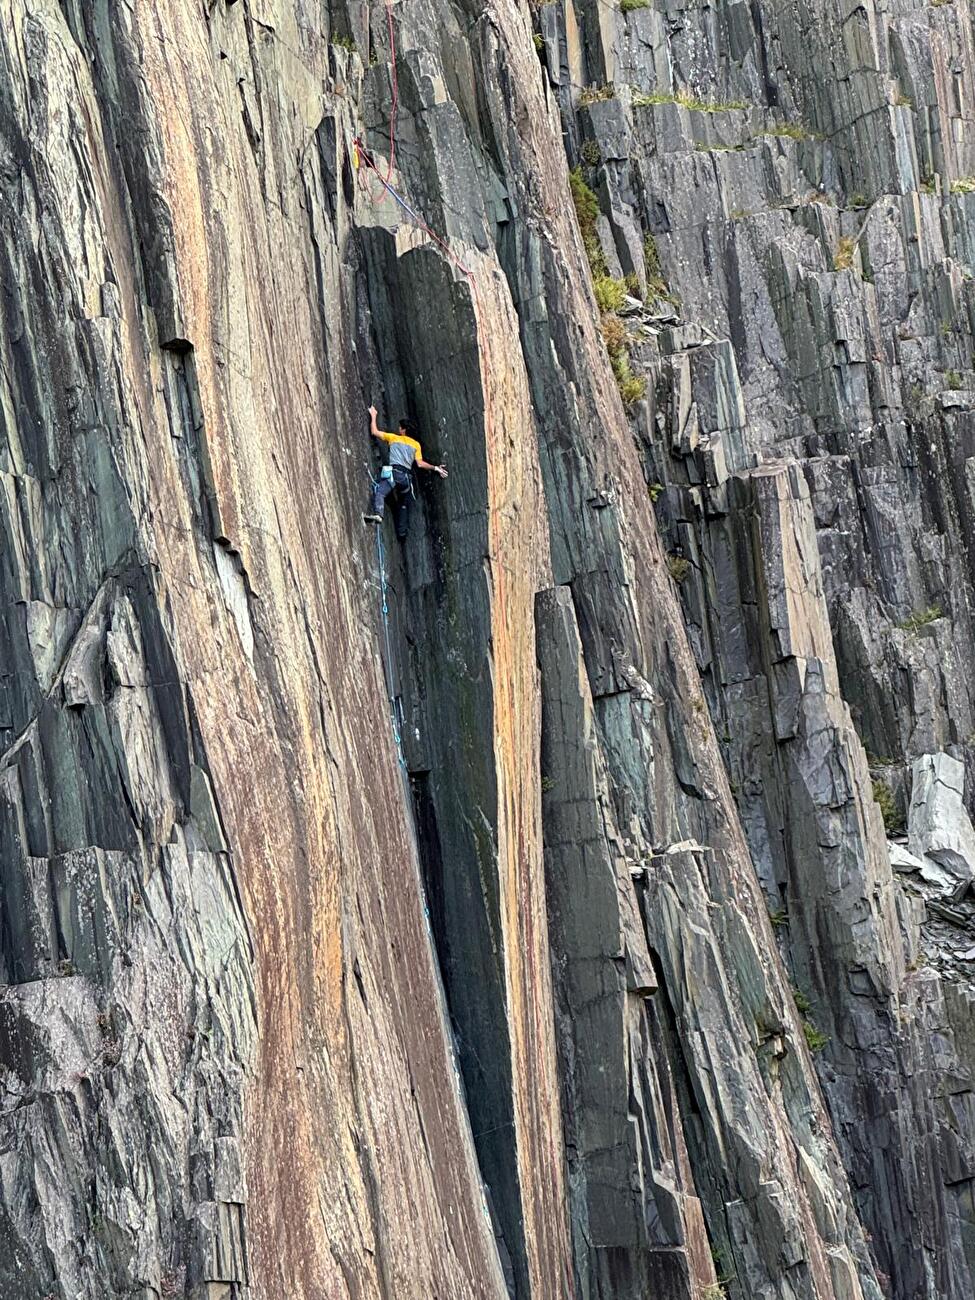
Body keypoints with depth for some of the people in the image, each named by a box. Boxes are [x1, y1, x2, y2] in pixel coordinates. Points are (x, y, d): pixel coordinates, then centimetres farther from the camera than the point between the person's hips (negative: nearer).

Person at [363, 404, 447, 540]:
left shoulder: (394, 438, 14)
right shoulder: (416, 444, 20)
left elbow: (374, 432, 15)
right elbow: (420, 463, 10)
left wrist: (373, 416, 28)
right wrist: (435, 468, 20)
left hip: (394, 472, -5)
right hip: (407, 476, 5)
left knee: (379, 491, -25)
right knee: (403, 505, 17)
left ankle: (377, 514, -52)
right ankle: (402, 533, 17)